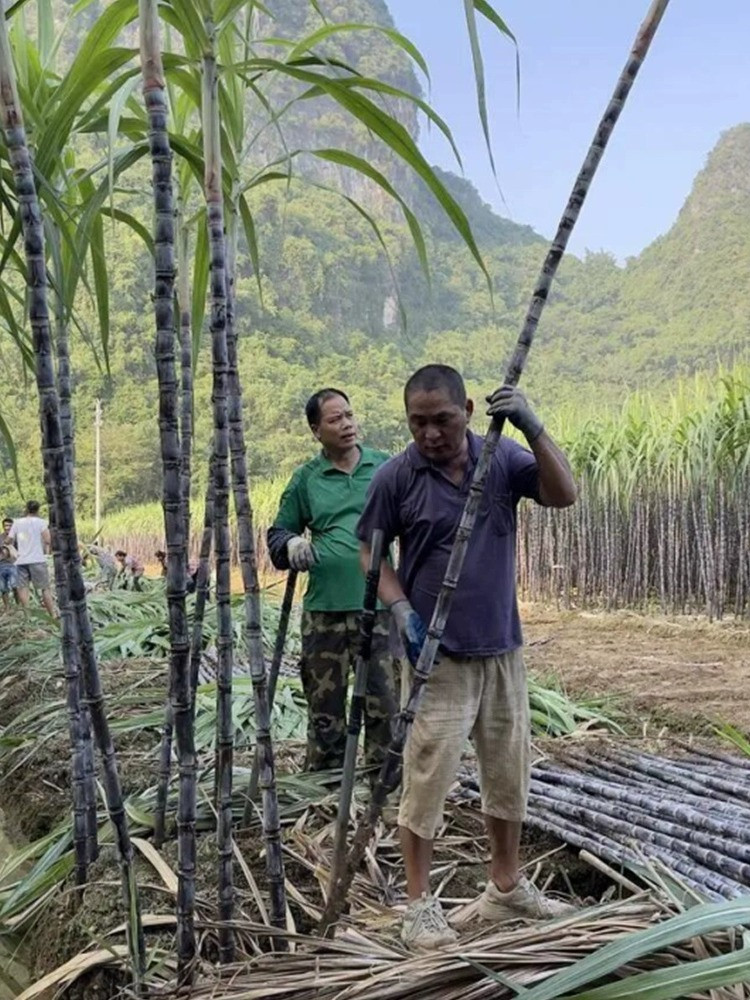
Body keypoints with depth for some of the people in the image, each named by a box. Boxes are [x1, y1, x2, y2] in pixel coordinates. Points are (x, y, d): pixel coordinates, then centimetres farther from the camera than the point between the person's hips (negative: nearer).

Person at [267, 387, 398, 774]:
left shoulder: (386, 466, 6)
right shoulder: (305, 479, 7)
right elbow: (277, 533, 14)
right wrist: (291, 544, -8)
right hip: (325, 610, 0)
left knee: (385, 704, 3)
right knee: (325, 707, 10)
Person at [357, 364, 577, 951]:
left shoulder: (502, 459, -1)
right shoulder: (395, 477, -7)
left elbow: (564, 495, -13)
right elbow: (370, 551, 1)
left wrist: (533, 428, -25)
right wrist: (401, 609, -14)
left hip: (502, 650, 4)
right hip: (437, 655, -3)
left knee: (509, 775, 17)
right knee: (427, 781, 1)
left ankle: (506, 888, 36)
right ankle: (420, 904, 19)